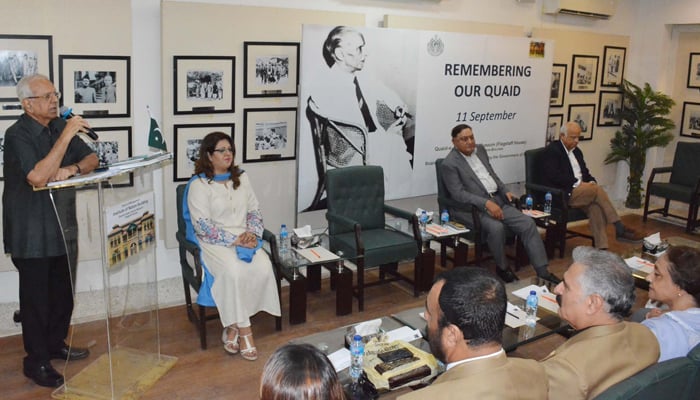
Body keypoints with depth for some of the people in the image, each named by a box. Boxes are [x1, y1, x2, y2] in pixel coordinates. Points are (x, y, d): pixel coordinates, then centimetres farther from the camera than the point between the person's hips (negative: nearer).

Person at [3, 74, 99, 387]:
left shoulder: (60, 126, 5)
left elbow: (92, 159, 5)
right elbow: (38, 177, -30)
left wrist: (71, 168, -17)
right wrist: (66, 136, -30)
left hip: (62, 226, 7)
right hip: (32, 234, -6)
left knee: (63, 292, 16)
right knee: (36, 298, 3)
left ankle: (56, 344, 34)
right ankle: (37, 362, 17)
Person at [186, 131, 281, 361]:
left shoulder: (241, 178, 14)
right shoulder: (199, 184, -4)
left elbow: (254, 210, 15)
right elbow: (202, 226, -11)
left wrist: (252, 233, -5)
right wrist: (234, 239, -17)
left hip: (244, 238, 5)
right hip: (214, 243, -5)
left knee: (263, 268, -24)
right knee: (234, 271, -34)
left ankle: (233, 326, -13)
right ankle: (244, 331, -19)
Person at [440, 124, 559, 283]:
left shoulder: (480, 149, 13)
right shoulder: (450, 164, -10)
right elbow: (459, 194, -18)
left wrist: (505, 191, 7)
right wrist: (486, 203, -26)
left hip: (497, 200, 7)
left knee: (527, 223, -9)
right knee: (496, 227, -33)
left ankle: (542, 271, -4)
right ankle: (502, 267, -7)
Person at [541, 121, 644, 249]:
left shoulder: (576, 151, 22)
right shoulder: (552, 150, -4)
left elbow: (585, 172, 25)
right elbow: (554, 176, -15)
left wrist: (591, 182, 1)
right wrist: (578, 183, -16)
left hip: (581, 190, 7)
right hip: (562, 194, -7)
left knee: (595, 206, -26)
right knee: (597, 190, -26)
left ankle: (601, 248, -32)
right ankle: (620, 229, -18)